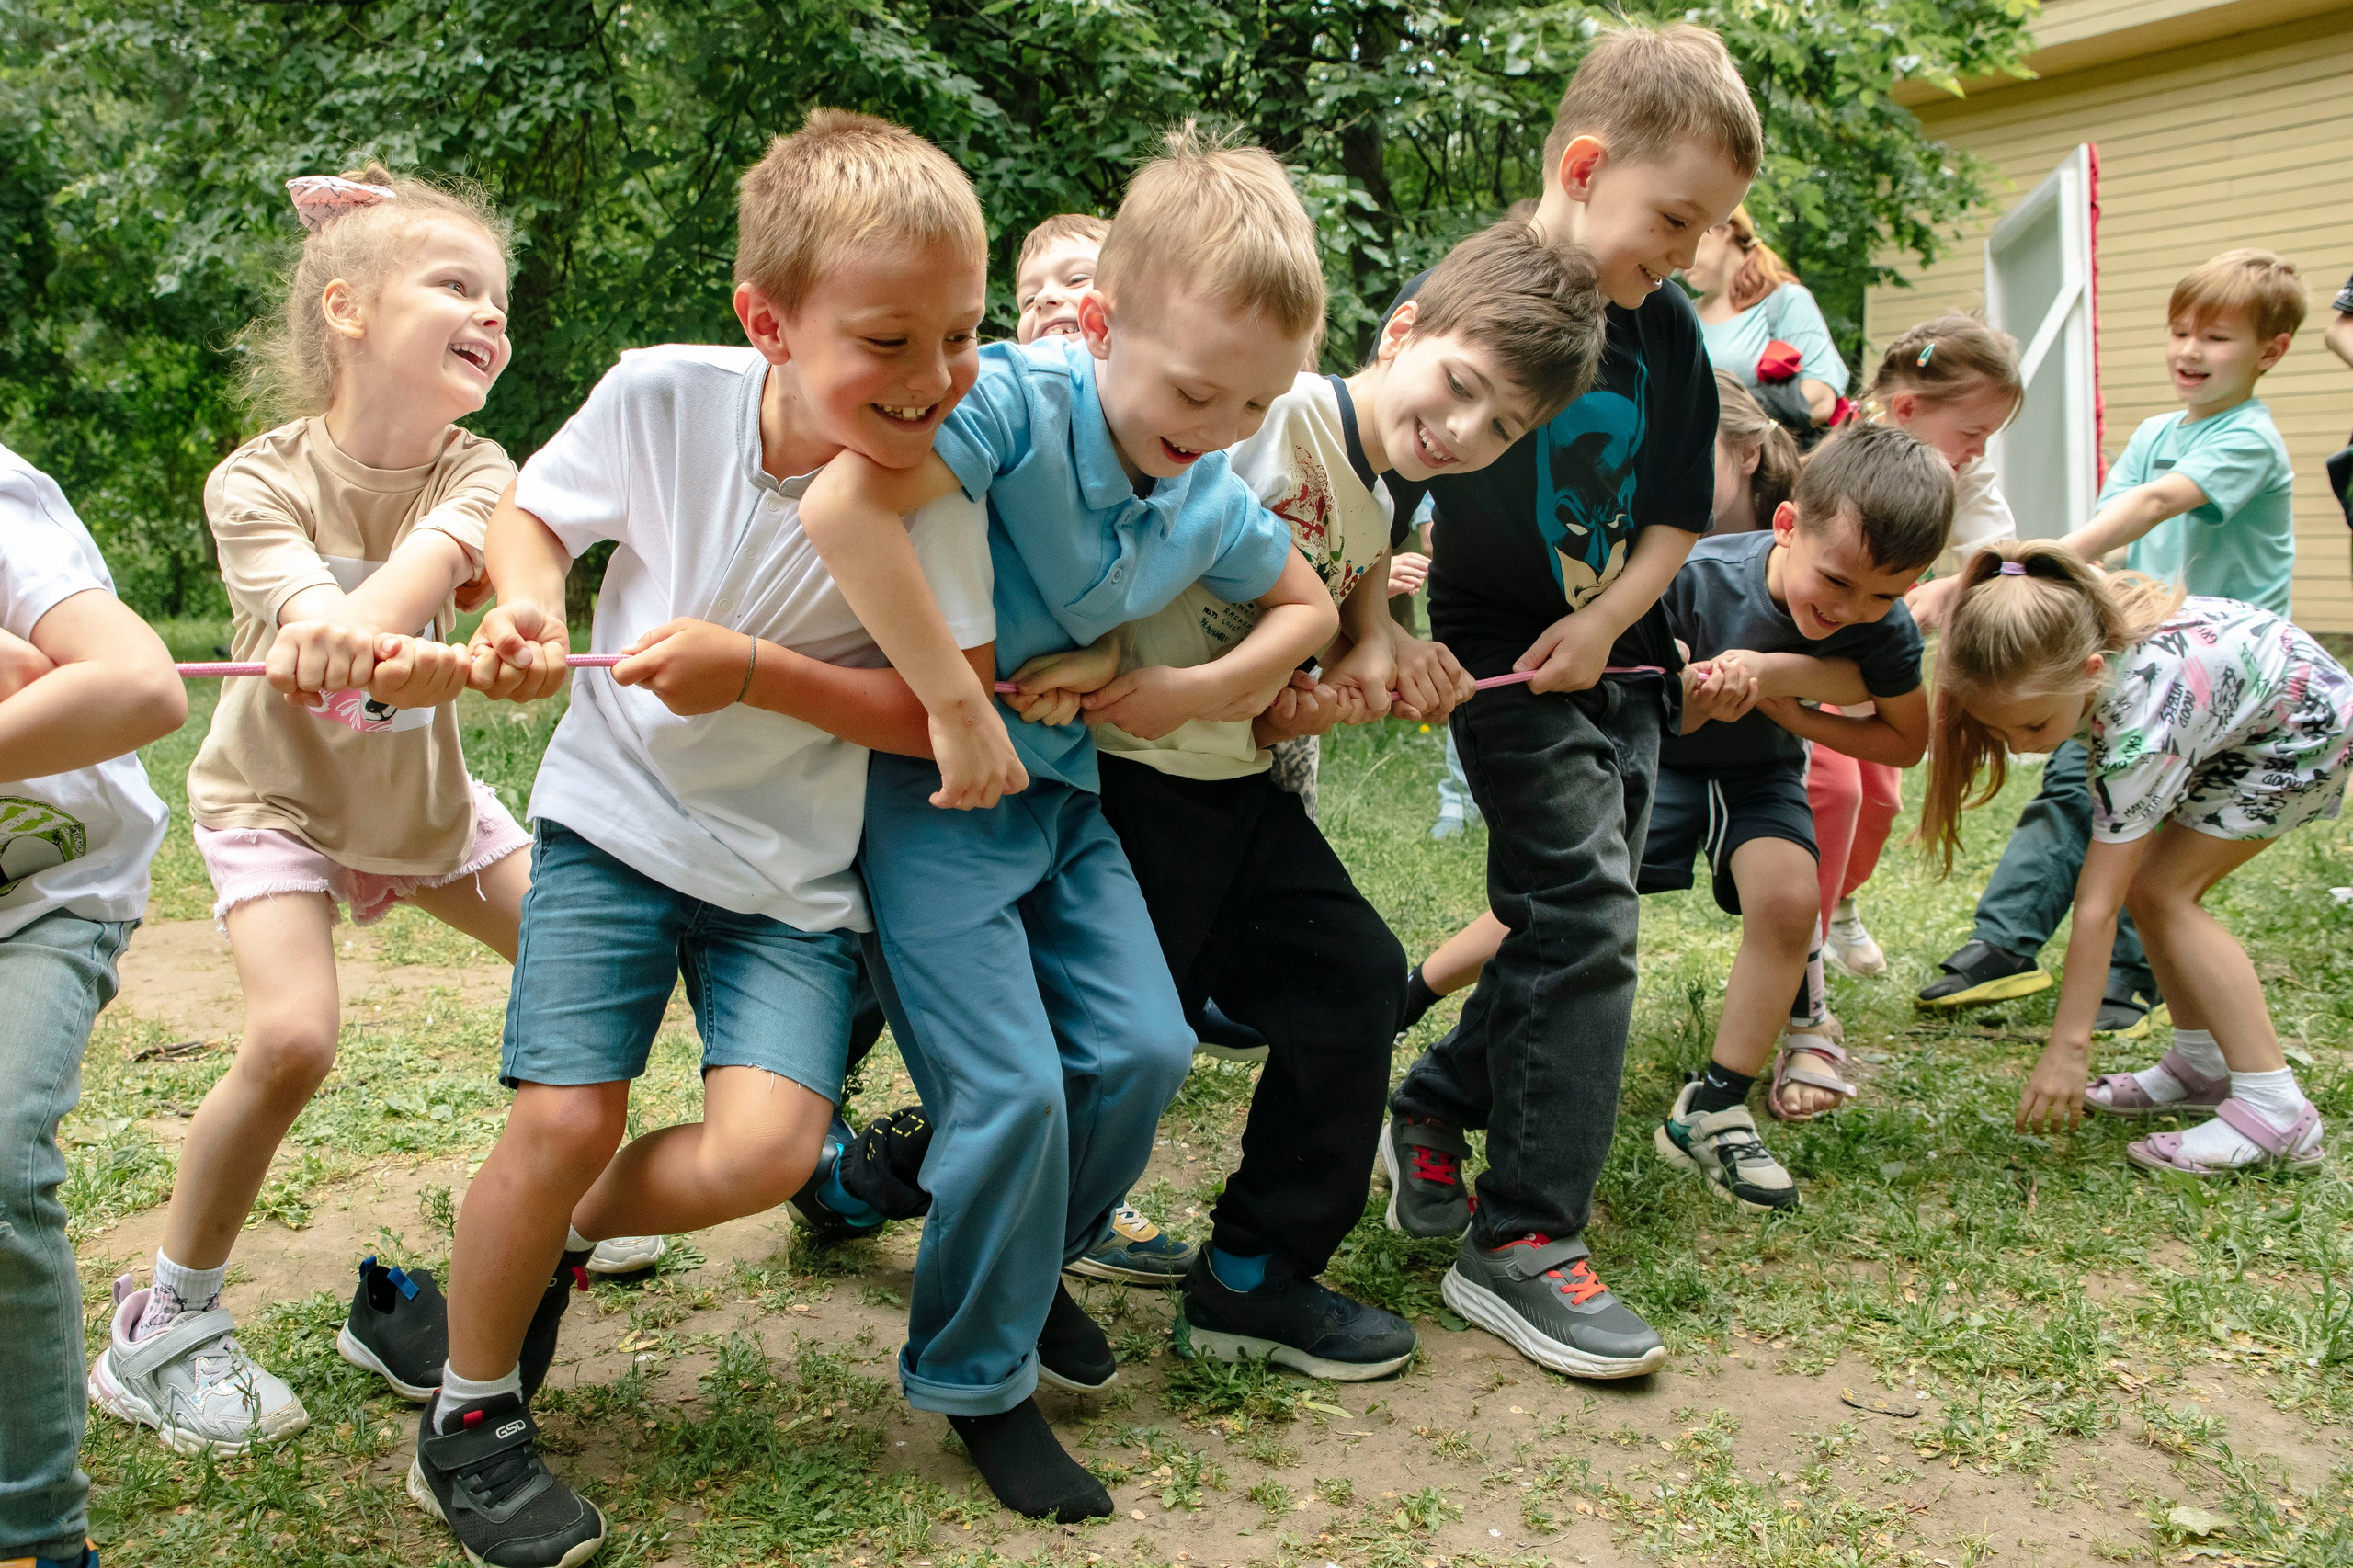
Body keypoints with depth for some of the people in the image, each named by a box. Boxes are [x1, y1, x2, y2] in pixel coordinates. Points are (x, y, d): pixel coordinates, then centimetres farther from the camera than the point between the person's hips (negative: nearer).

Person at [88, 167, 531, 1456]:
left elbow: (402, 590, -35)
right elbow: (326, 623, -36)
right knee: (292, 1036, -24)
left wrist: (342, 635, -57)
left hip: (425, 797, 4)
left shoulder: (473, 476, -13)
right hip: (280, 799, -4)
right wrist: (406, 656, -59)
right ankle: (163, 1328, -5)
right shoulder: (259, 483, -19)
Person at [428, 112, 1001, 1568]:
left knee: (767, 1148, -15)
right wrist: (528, 602, -19)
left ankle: (562, 1235, 20)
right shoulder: (663, 396, -16)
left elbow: (947, 713, -14)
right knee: (565, 1121, -11)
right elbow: (531, 511, 3)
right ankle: (470, 1416, 18)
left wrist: (755, 670, -25)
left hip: (792, 862, 1)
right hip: (617, 809, 0)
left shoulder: (935, 481, -17)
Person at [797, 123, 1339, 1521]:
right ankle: (977, 1380, 13)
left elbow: (1309, 606, 16)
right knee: (1015, 1090, -10)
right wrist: (961, 710, -35)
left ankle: (1034, 1262, 32)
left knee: (1146, 1049, 4)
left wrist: (1194, 695, -3)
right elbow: (843, 506, -39)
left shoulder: (1216, 501, -2)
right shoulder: (1018, 400, -23)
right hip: (925, 788, -7)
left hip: (1064, 789, 7)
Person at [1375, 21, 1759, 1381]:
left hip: (1616, 659, 6)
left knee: (1576, 920, 10)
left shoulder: (1666, 334, 1)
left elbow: (1679, 517, 5)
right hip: (1500, 655, -6)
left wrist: (1603, 623, -10)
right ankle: (1524, 1241, -9)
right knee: (1585, 909, -15)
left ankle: (1437, 1105, 32)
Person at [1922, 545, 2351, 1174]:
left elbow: (2097, 905, -35)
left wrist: (2068, 1049, -30)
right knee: (2142, 878, 0)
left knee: (2159, 890, -16)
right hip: (2231, 719, 8)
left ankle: (2274, 1108, -15)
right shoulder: (2063, 617, -24)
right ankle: (2203, 1064, 14)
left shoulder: (2139, 720, -40)